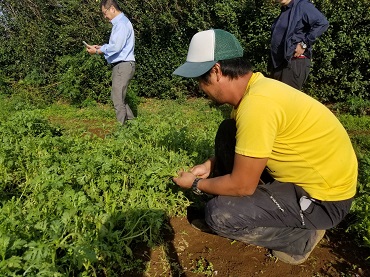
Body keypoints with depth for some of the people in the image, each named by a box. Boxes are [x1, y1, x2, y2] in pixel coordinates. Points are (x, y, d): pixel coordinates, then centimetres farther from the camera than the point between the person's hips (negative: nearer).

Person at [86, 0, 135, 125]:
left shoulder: (122, 23, -15)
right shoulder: (118, 23, 17)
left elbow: (116, 47, -21)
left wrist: (97, 51, -10)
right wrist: (99, 47, 10)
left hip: (123, 66, -10)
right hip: (120, 66, 10)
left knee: (118, 99, -6)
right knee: (116, 97, 17)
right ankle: (131, 120, 24)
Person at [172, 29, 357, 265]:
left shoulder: (256, 104, -31)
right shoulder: (254, 86, -2)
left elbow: (242, 185, -22)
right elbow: (241, 144, 17)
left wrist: (197, 184, -6)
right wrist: (209, 165, 7)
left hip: (324, 196, -9)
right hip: (305, 172, 9)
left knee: (219, 214, -18)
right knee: (227, 133, 5)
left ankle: (301, 236, 4)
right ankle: (250, 204, 15)